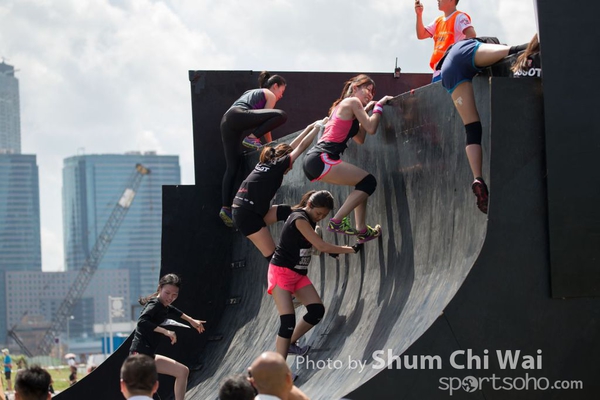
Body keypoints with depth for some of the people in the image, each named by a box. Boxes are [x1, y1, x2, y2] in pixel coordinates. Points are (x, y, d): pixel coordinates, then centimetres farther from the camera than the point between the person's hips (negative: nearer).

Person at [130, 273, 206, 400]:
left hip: (149, 355, 10)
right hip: (140, 353, -10)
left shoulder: (163, 306, 16)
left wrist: (191, 321, 51)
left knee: (182, 371, 19)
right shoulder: (154, 304, -11)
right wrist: (165, 331, -31)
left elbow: (172, 310, 42)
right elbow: (142, 321, -31)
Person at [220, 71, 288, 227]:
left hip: (226, 121, 8)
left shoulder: (253, 93, 40)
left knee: (232, 167, 4)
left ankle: (226, 208, -6)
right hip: (239, 116, -8)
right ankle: (253, 138, -14)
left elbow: (261, 119, 44)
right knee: (281, 115, -16)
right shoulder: (270, 95, 16)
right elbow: (266, 118, 12)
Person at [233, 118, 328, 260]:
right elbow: (302, 146, 0)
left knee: (287, 212, 11)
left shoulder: (266, 163, 17)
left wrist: (311, 127, 28)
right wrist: (318, 127, 11)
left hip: (240, 212, 9)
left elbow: (292, 146, 24)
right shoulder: (277, 165, -5)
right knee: (272, 255, -7)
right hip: (249, 215, -9)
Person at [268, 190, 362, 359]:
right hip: (281, 272, -9)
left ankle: (289, 343, 18)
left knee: (317, 310, -1)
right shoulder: (299, 219, -21)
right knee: (288, 321, -16)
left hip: (299, 274, 9)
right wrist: (352, 249, -17)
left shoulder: (309, 219, 5)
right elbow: (321, 246, -24)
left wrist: (329, 250, 4)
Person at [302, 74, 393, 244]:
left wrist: (366, 110, 28)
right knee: (368, 182, -11)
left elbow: (360, 139, 29)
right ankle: (337, 222, -13)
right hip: (321, 158, -10)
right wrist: (379, 106, 7)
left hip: (313, 160, 10)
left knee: (363, 185, 19)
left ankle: (362, 230, 12)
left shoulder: (342, 106, 28)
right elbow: (371, 128, -5)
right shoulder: (352, 102, 0)